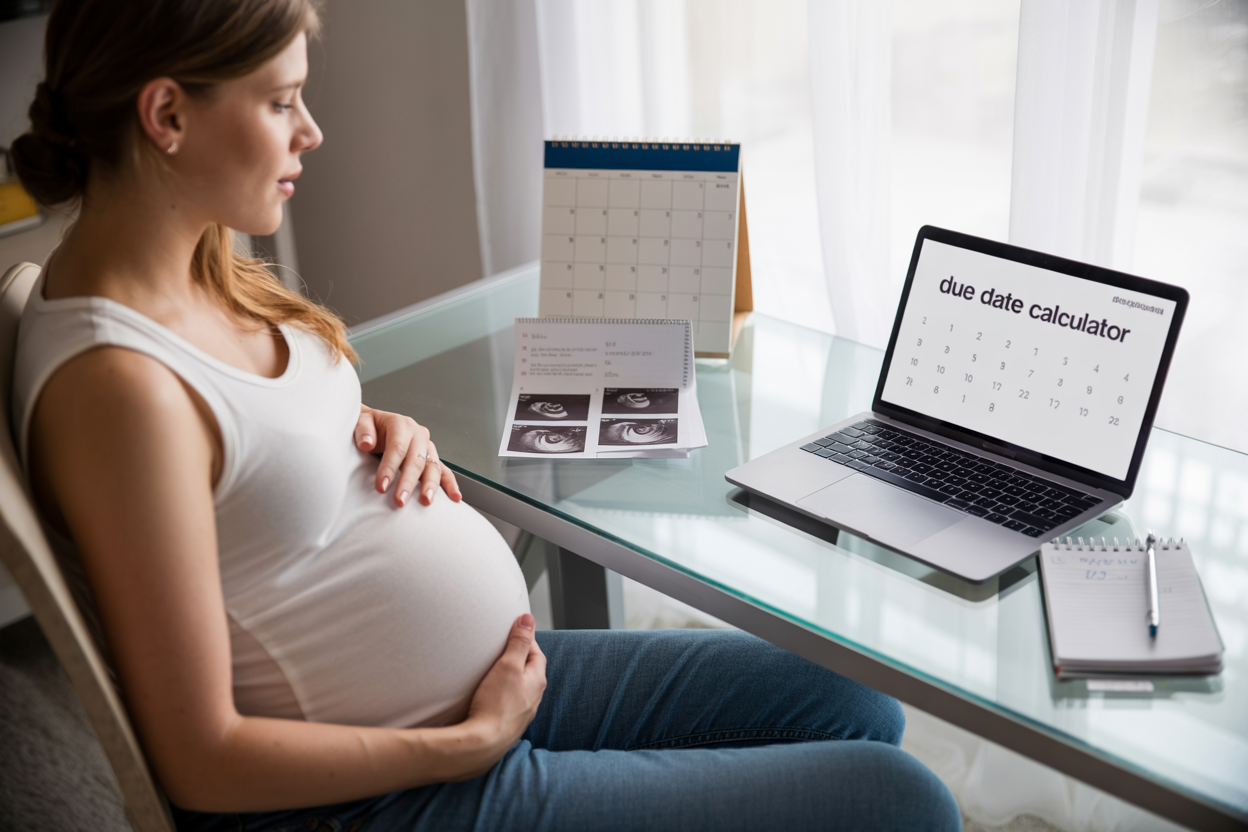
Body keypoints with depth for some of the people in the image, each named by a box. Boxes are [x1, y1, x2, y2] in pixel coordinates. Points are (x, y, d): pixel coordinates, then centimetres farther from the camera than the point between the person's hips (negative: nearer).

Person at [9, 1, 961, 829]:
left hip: (494, 680, 9)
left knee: (862, 713, 15)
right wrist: (477, 740, -15)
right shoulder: (119, 383, -26)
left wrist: (384, 430, 0)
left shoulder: (198, 266, 1)